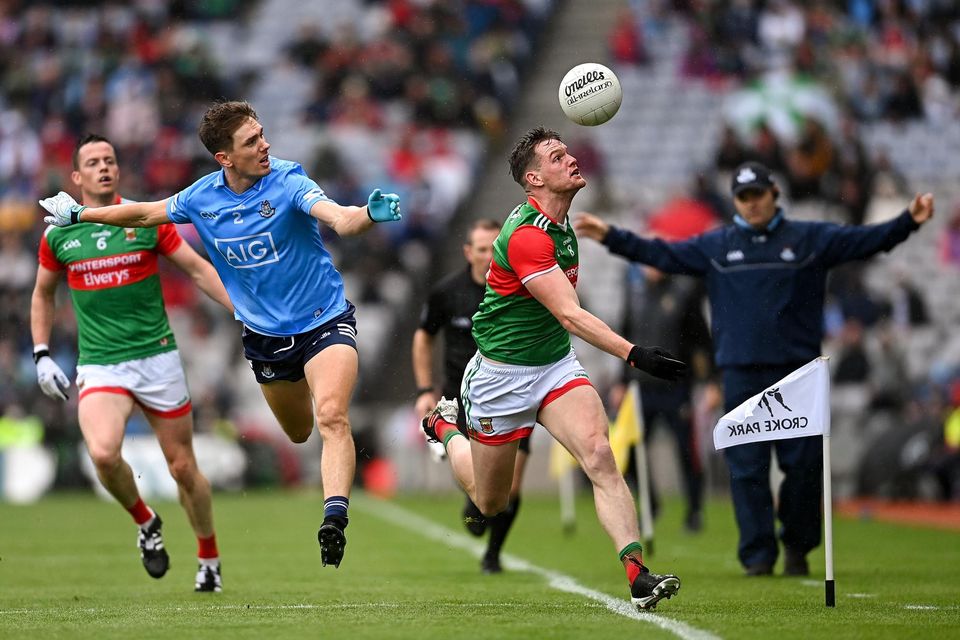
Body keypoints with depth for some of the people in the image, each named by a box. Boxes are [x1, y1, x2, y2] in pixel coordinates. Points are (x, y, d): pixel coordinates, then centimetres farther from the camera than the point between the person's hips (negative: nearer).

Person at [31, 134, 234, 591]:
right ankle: (145, 523, 3)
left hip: (157, 358, 0)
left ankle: (209, 561, 25)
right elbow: (43, 295, 19)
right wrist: (41, 355, 10)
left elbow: (198, 269, 5)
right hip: (99, 365, 0)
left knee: (182, 467, 3)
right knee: (103, 452, -26)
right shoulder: (58, 234, 3)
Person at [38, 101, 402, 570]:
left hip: (324, 321, -5)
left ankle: (335, 518, -36)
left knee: (331, 417, -27)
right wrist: (79, 214, 24)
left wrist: (370, 214, -58)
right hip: (264, 334, 5)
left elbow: (339, 218, -35)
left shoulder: (287, 182, -18)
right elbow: (145, 213, 14)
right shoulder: (202, 197, -5)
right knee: (298, 433, 17)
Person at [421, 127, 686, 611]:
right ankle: (446, 426, 44)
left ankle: (637, 575, -31)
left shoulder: (559, 224, 1)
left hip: (556, 364, 6)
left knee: (599, 454, -21)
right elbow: (570, 316, -35)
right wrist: (634, 354, -45)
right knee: (490, 503, 12)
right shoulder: (526, 236, -27)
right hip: (503, 374, -6)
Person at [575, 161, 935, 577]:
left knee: (804, 462, -1)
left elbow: (863, 241, 0)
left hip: (798, 369, -1)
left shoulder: (809, 240, 8)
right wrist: (611, 237, -1)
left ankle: (797, 545, 16)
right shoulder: (714, 246, 11)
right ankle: (758, 554, 1)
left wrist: (908, 222, -14)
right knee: (747, 468, -3)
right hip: (741, 373, 1)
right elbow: (662, 255, 8)